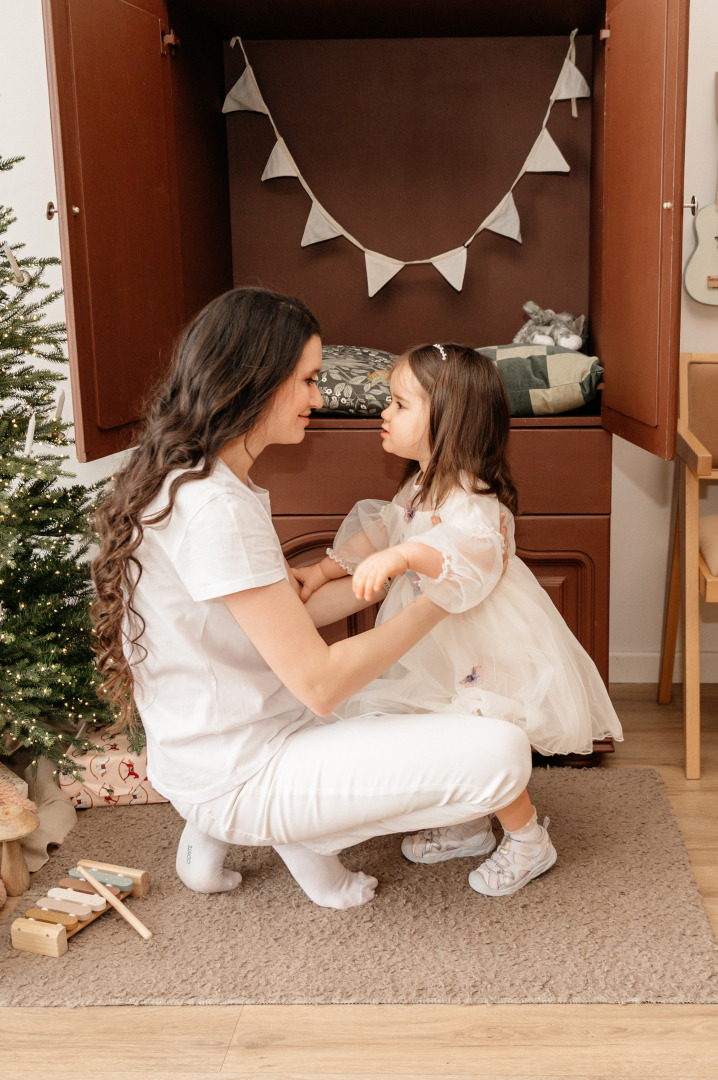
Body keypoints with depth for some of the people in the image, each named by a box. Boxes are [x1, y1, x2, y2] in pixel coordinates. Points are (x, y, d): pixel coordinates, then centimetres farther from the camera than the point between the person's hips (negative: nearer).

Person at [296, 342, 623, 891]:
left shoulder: (471, 499, -27)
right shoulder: (422, 487, 4)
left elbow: (472, 555, -47)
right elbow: (381, 530, 18)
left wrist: (403, 555, -60)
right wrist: (325, 569, 15)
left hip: (488, 655, -9)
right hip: (440, 648, 9)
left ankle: (526, 837, 21)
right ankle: (465, 827, 36)